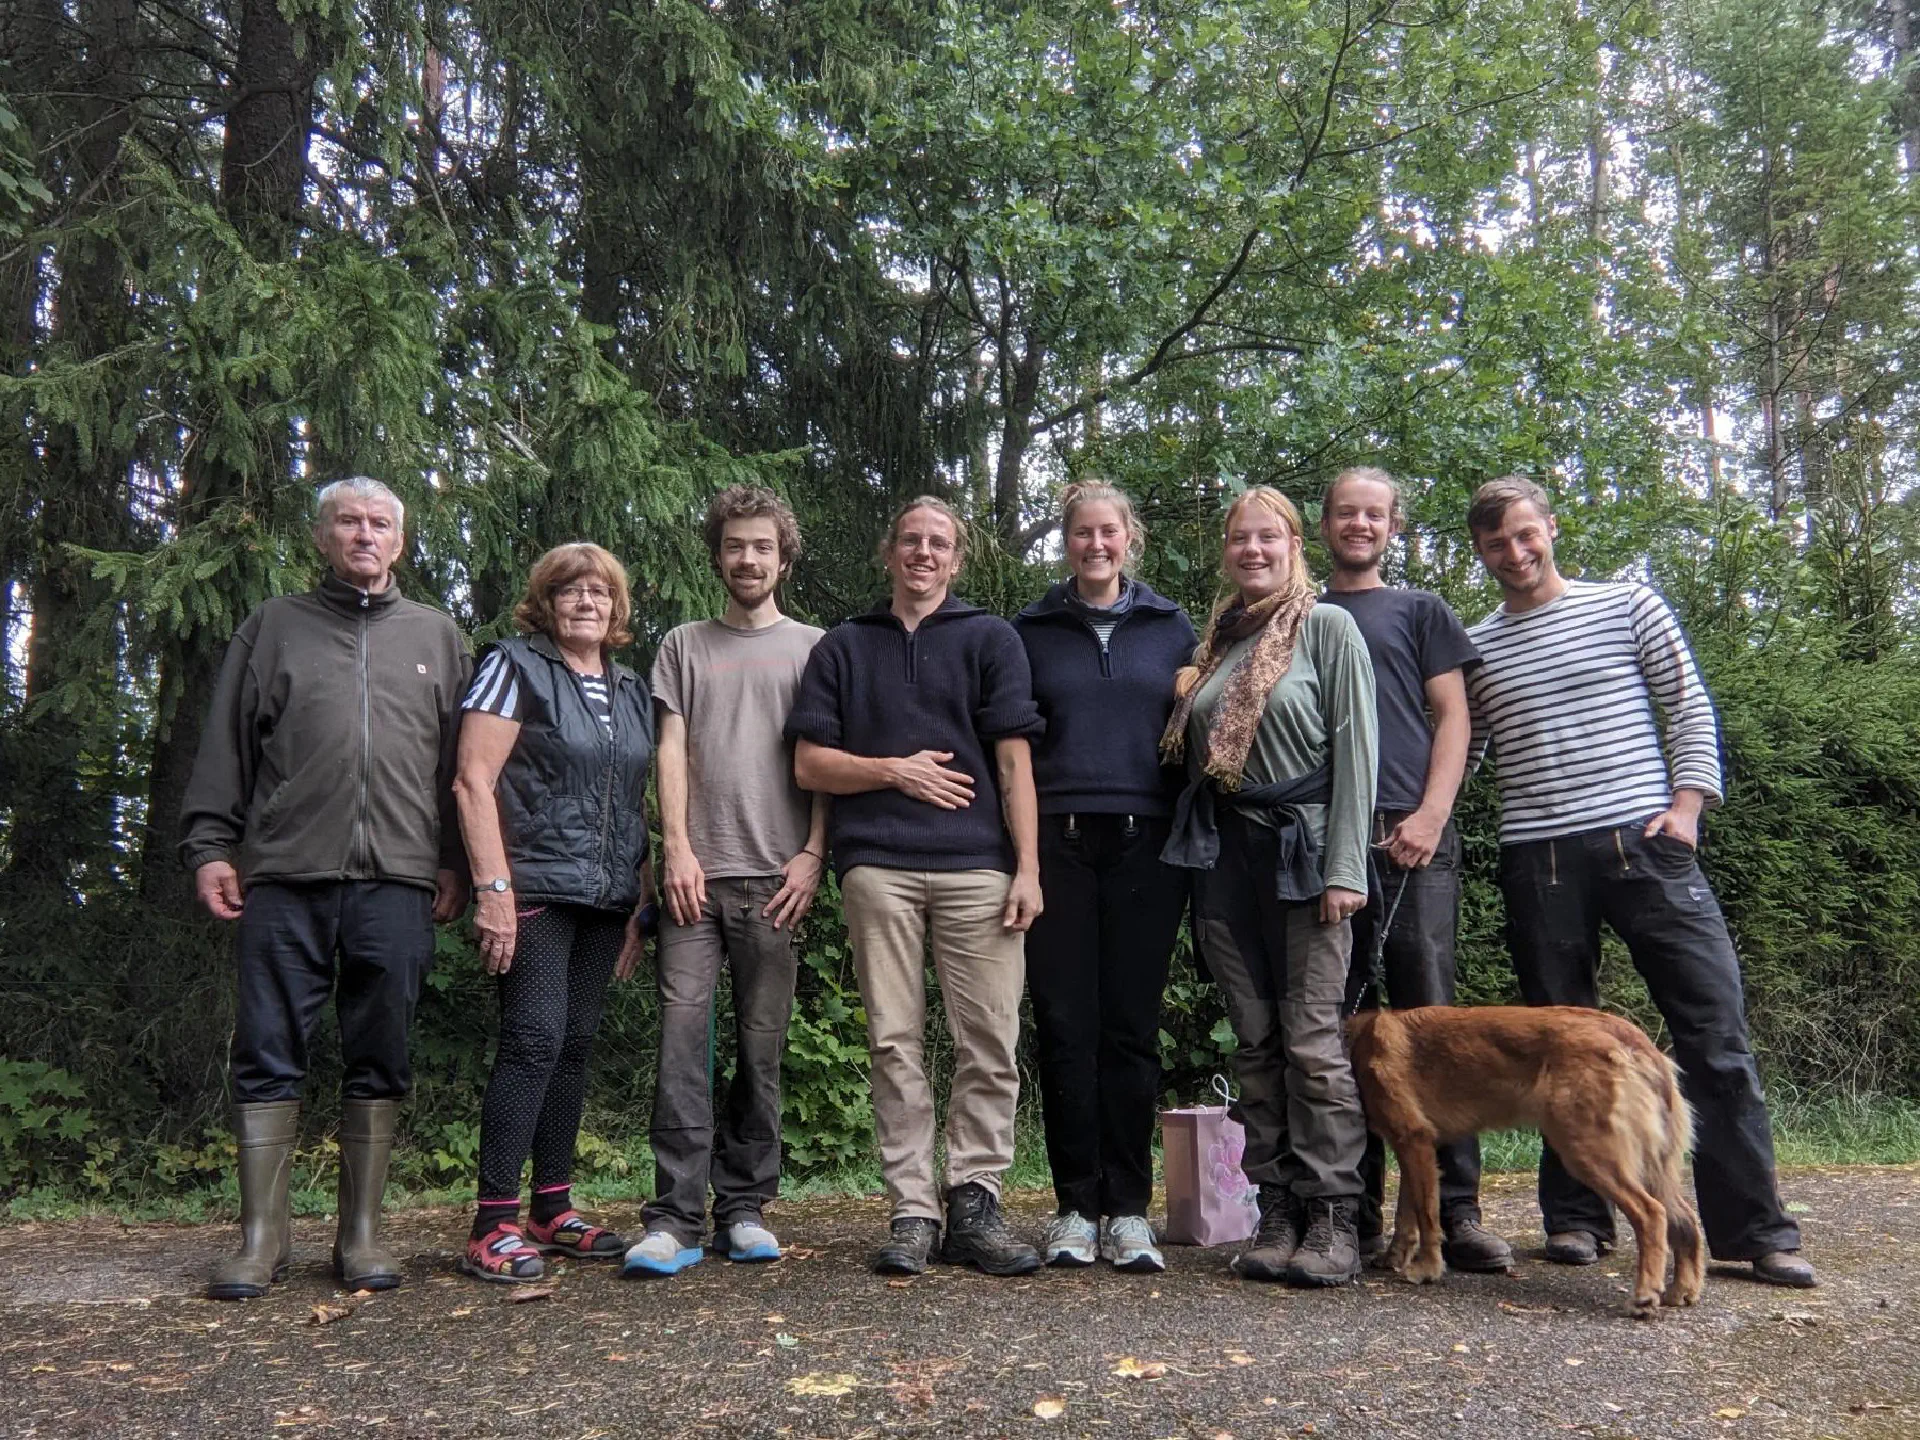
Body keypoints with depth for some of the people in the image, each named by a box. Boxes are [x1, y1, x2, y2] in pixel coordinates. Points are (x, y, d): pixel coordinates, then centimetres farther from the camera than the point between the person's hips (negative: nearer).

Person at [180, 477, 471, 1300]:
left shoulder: (436, 637, 17)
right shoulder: (273, 628, 15)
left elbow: (458, 763, 12)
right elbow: (225, 749, 10)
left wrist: (453, 864, 3)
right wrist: (209, 846, 0)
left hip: (397, 883, 1)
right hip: (283, 877, 0)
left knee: (378, 1064, 4)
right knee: (267, 1058, 1)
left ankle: (361, 1237, 13)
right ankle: (261, 1237, 12)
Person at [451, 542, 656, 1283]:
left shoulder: (632, 690, 17)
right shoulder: (515, 666, -1)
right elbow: (474, 780, -9)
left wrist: (641, 901, 14)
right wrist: (494, 887, -16)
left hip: (605, 898, 6)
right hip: (534, 890, -6)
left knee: (575, 1046, 9)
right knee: (535, 1039, -12)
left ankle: (552, 1209, 18)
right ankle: (494, 1224, -5)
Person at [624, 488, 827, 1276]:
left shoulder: (813, 648, 13)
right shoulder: (684, 646, 16)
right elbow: (671, 752, 8)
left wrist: (812, 854, -4)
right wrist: (678, 848, -4)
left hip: (775, 876, 0)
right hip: (696, 873, 1)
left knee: (761, 1046, 4)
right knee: (682, 1031, -8)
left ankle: (743, 1207, 13)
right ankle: (675, 1217, -5)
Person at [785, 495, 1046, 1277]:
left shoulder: (990, 639, 13)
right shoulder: (843, 647, 17)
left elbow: (1014, 759, 4)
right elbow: (809, 764, 11)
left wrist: (1027, 867, -5)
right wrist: (896, 771, -3)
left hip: (978, 867, -1)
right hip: (877, 867, 1)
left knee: (990, 1043, -3)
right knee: (895, 1043, 2)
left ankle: (974, 1202, 6)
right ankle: (912, 1211, 9)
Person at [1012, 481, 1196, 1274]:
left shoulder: (1171, 627, 12)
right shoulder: (1032, 630, 11)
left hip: (1145, 843, 0)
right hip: (1057, 843, 0)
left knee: (1132, 1026, 1)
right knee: (1065, 1025, 0)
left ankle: (1128, 1208, 10)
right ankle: (1076, 1206, 10)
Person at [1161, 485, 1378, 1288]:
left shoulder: (1327, 628, 0)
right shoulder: (1213, 644, 17)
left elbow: (1355, 748, -7)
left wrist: (1344, 867, -12)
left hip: (1302, 847, -5)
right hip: (1222, 852, 5)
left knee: (1312, 1039, -8)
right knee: (1255, 1042, 6)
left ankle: (1334, 1222, 1)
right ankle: (1278, 1214, 12)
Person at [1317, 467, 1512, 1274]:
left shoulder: (1421, 613, 17)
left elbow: (1452, 718, 7)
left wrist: (1430, 815, -6)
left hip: (1411, 841, -1)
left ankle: (1456, 1212, 0)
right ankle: (1354, 1213, 9)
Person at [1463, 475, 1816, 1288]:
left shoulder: (1628, 608, 7)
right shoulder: (1472, 648, 11)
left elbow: (1691, 710, 7)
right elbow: (1462, 751, 14)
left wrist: (1687, 803, -4)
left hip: (1645, 843, -1)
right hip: (1539, 861, 1)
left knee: (1714, 1029, -3)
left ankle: (1754, 1227, 7)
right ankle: (1576, 1215, 18)